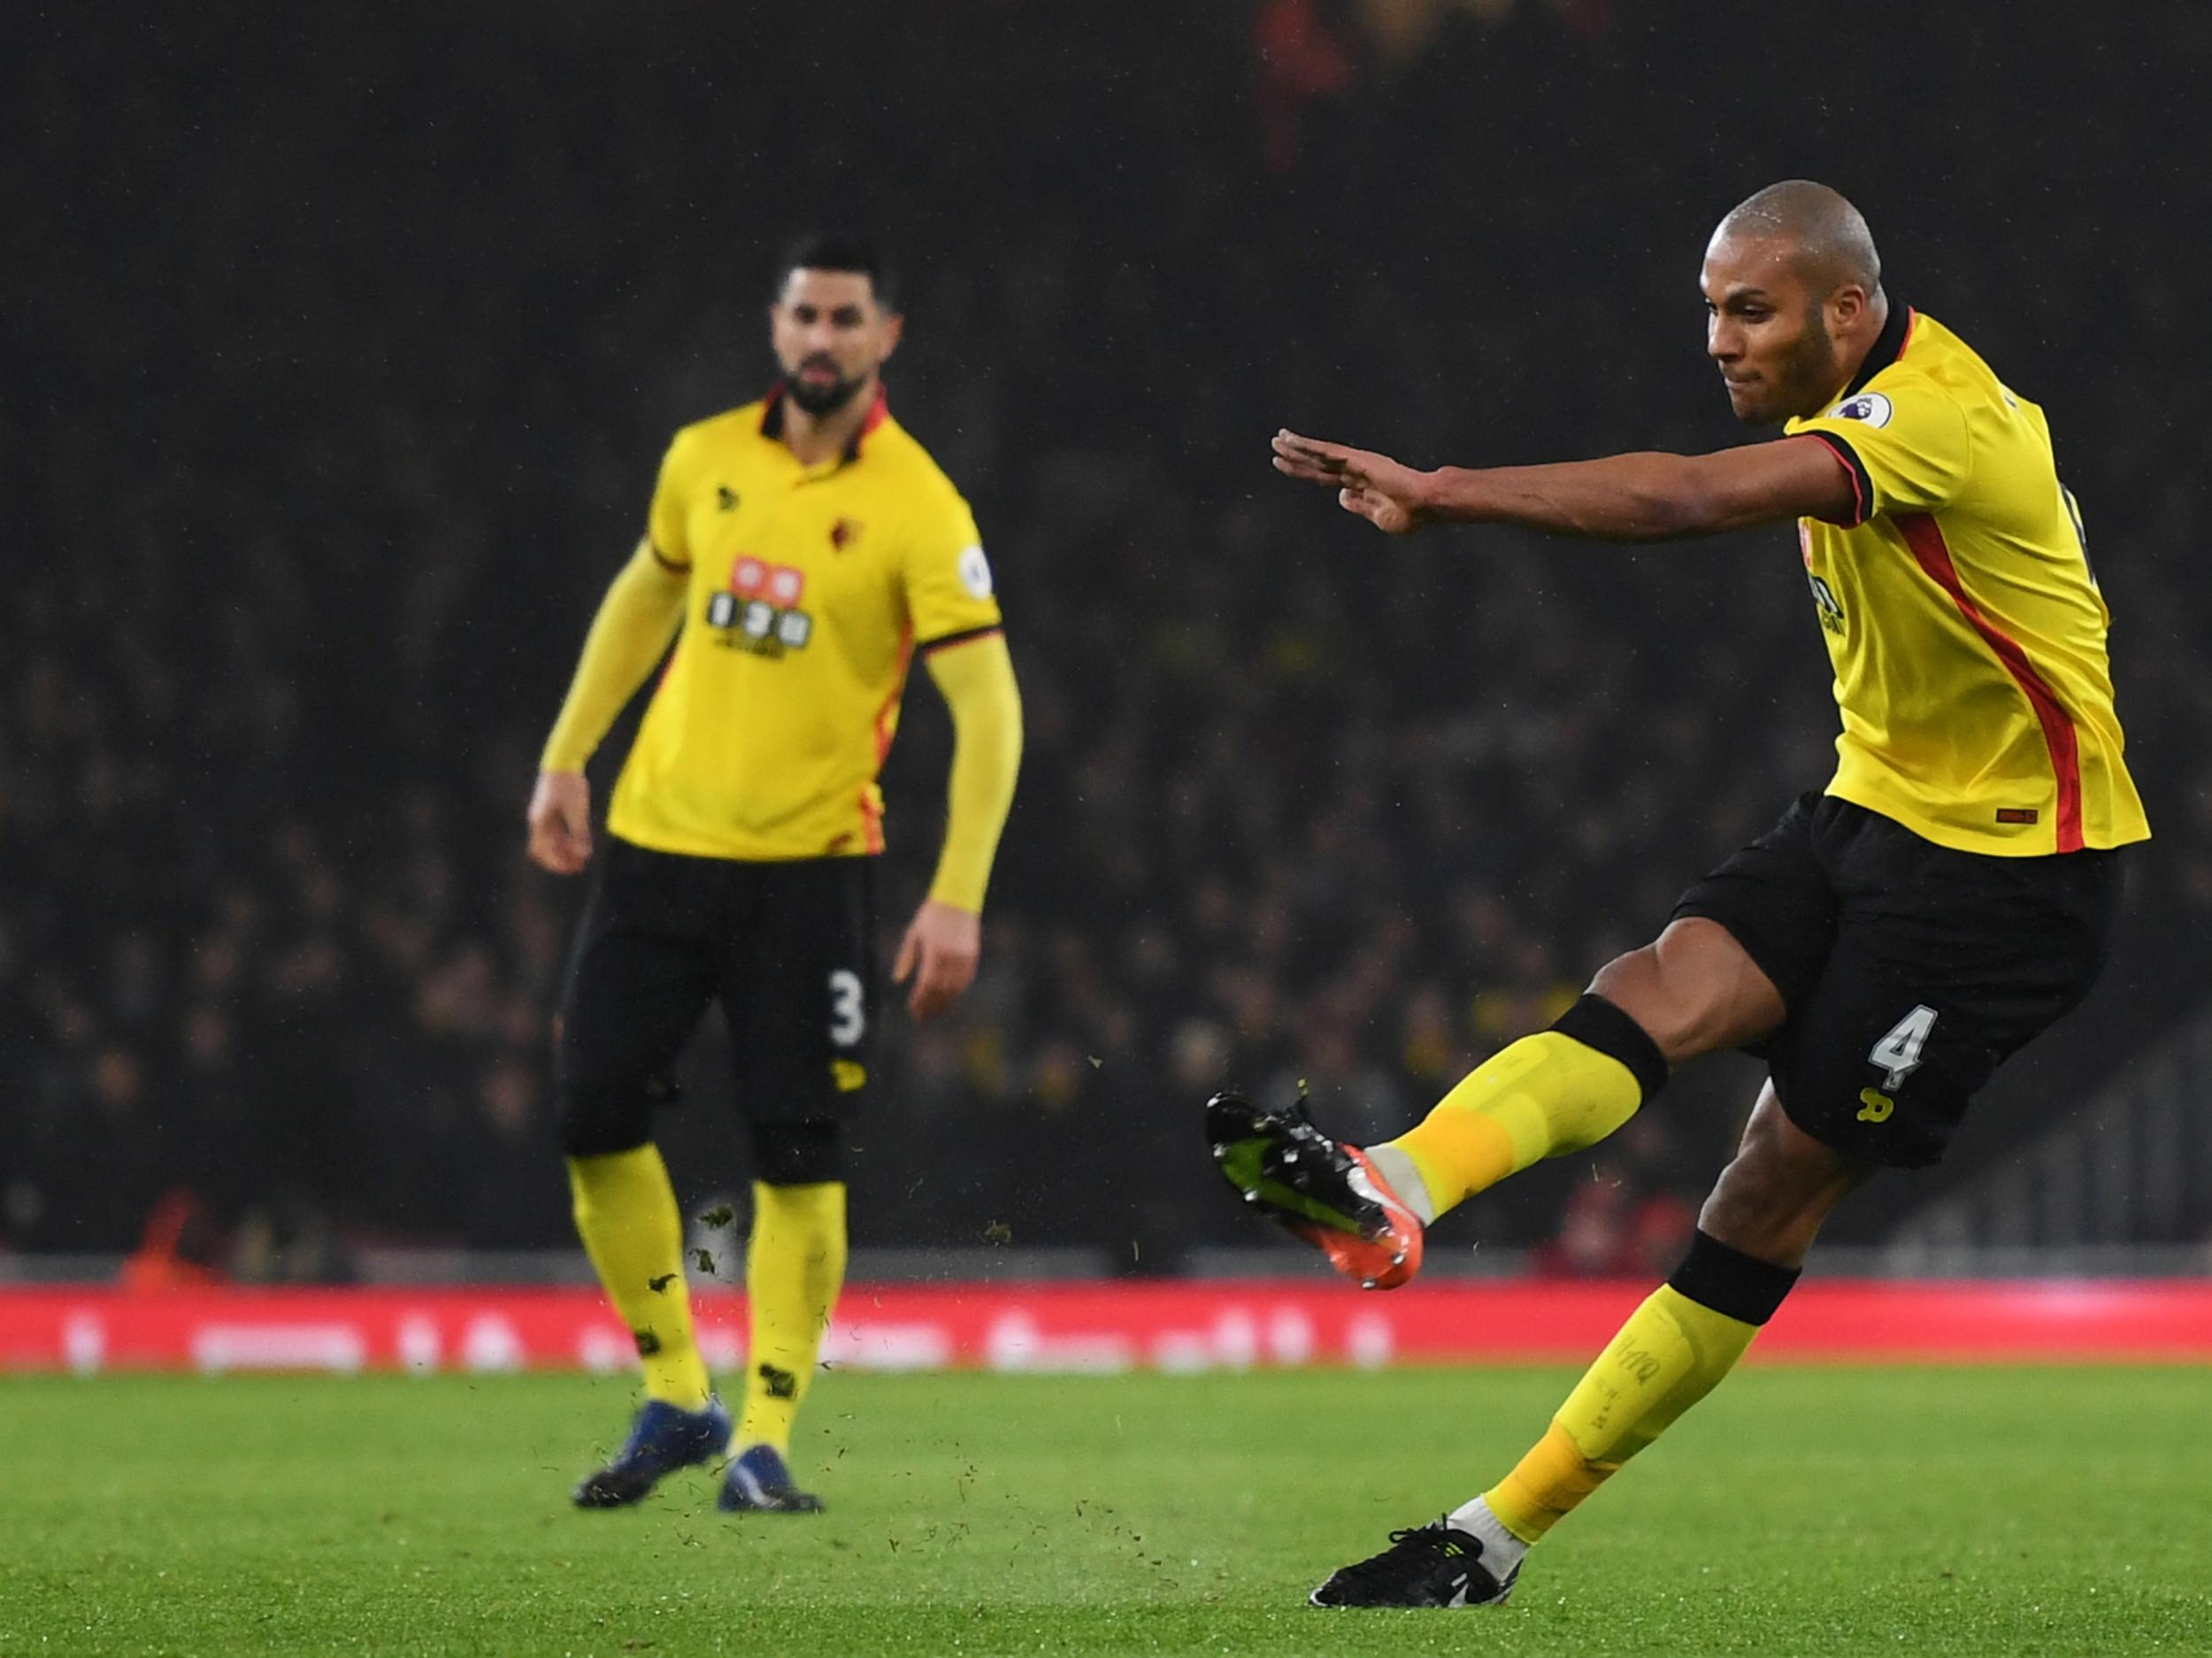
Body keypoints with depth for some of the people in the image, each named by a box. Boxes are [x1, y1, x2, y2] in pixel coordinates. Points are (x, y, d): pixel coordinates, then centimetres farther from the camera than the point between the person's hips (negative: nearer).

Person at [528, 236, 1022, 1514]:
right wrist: (568, 757, 18)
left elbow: (988, 704, -14)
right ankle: (676, 1397, 15)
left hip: (809, 866, -4)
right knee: (595, 1115, -1)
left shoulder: (916, 508, -11)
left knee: (799, 1152, -7)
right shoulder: (705, 460, 4)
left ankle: (767, 1438, 3)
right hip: (659, 837, 4)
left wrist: (959, 897, -21)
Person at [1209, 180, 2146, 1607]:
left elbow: (1689, 500, -37)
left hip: (2006, 869, -9)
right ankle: (1393, 1191, -44)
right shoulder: (1867, 405, 6)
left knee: (1777, 1192, -8)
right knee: (1660, 991, -19)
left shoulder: (1933, 416, -24)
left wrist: (1442, 496, -41)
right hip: (1873, 810, 9)